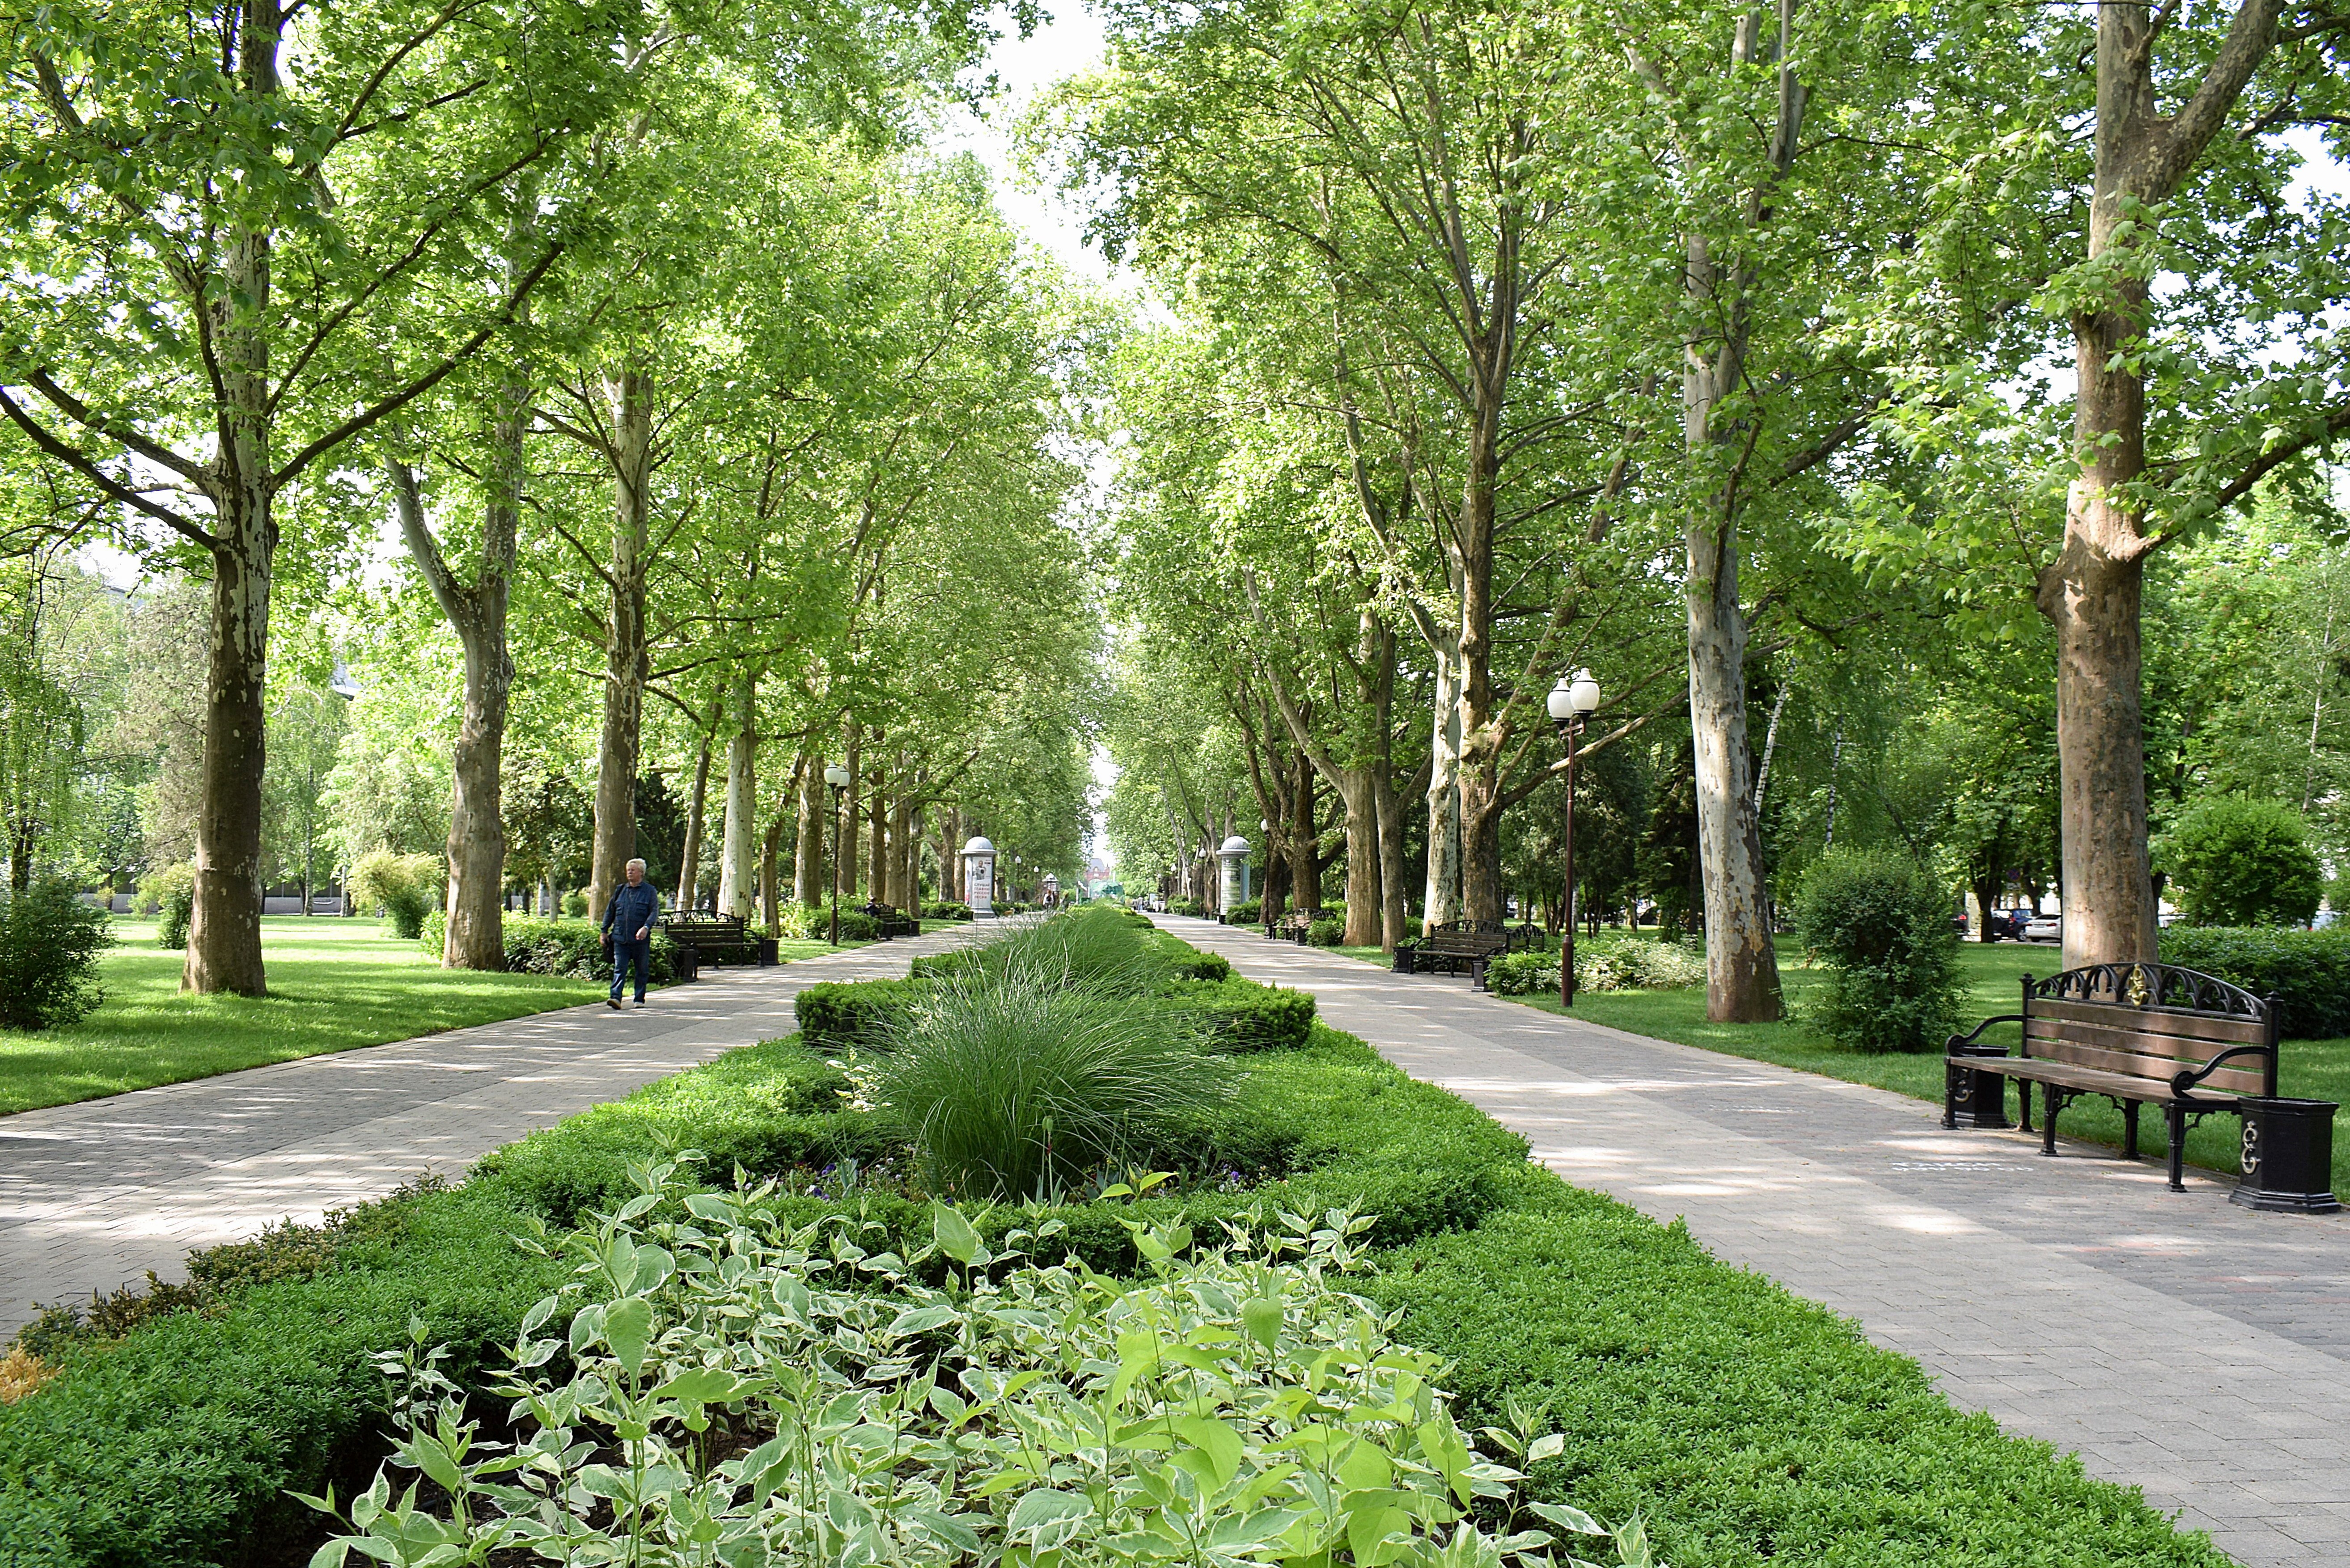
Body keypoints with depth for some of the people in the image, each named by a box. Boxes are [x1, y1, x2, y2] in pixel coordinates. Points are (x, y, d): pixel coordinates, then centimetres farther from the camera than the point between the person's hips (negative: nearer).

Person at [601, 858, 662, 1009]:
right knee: (619, 968, -7)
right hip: (620, 938, 2)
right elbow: (610, 911, 19)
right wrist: (605, 931, 13)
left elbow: (655, 912, -6)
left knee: (641, 970, 6)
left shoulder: (650, 891, 2)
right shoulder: (620, 890, 13)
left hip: (640, 940, -2)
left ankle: (639, 999, 15)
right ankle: (616, 997, -15)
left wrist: (646, 927, -22)